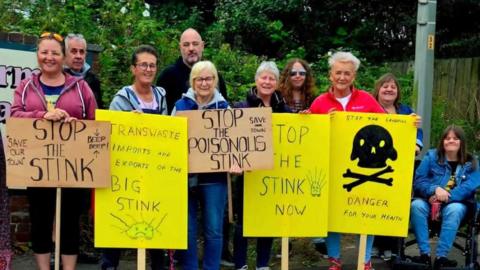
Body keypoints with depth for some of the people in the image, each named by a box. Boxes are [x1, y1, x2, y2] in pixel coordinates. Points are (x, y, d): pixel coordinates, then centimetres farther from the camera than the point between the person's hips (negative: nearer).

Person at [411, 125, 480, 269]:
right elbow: (419, 180, -2)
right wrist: (435, 189, -23)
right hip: (429, 201, 1)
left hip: (456, 203, -1)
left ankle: (441, 256, -35)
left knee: (454, 210, -36)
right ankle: (424, 253, -32)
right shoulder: (431, 156, 7)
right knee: (416, 205, -32)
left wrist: (446, 197, -25)